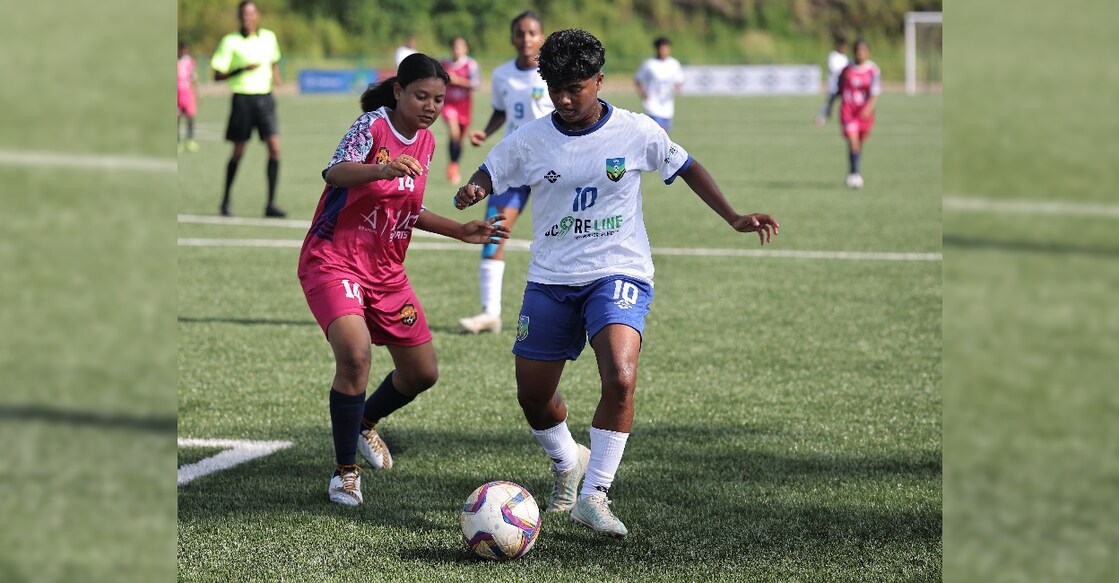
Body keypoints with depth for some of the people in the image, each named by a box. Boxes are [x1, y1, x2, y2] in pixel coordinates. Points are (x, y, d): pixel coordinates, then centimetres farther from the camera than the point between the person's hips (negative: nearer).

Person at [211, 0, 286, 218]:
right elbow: (218, 75, -6)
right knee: (238, 152, 3)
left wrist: (276, 76, 9)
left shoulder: (269, 37, 9)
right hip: (242, 98, -3)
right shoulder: (230, 41, -3)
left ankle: (271, 204, -8)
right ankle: (226, 201, 23)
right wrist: (243, 69, -18)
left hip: (265, 97, 3)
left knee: (274, 147, -11)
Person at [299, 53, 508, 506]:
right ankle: (345, 470, -14)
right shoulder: (374, 125, -14)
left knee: (422, 373, 11)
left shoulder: (426, 143, 8)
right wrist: (381, 170, -51)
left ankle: (364, 423, 42)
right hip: (333, 262, -7)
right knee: (355, 354, -29)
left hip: (387, 273, 7)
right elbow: (335, 171, -32)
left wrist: (461, 231, 11)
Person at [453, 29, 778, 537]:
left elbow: (686, 168, 7)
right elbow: (489, 175, 9)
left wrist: (734, 219, -1)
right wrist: (471, 192, -16)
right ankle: (567, 461, 41)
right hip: (550, 280, 3)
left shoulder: (635, 132, -5)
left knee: (620, 379, -26)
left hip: (618, 273, -3)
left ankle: (593, 495, -14)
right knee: (532, 396, 7)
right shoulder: (530, 140, -2)